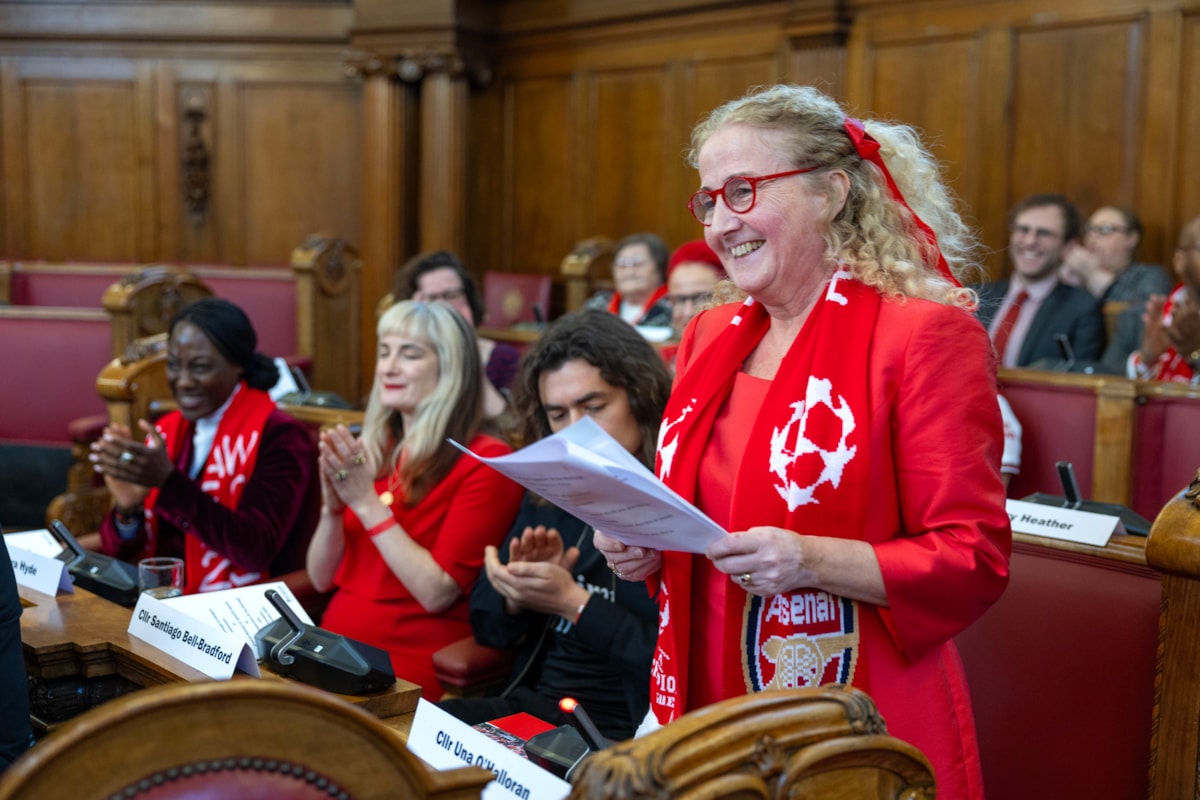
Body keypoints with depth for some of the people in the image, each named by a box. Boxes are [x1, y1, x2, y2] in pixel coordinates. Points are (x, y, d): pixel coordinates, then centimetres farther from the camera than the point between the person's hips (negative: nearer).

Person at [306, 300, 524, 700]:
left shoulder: (485, 461, -7)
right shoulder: (369, 450, 11)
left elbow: (437, 592, -14)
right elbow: (321, 579, 11)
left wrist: (367, 503, -14)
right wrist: (332, 508, -7)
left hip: (415, 659, -6)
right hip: (335, 647, 6)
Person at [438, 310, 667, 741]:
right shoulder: (548, 495, 10)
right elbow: (485, 623, 16)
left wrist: (573, 603, -18)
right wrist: (520, 589, -6)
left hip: (624, 734, -7)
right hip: (530, 704, 7)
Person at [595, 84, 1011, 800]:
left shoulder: (926, 334, -12)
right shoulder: (710, 336, 8)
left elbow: (974, 560, -14)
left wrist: (811, 560, -26)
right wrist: (645, 548, -2)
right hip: (705, 707, 6)